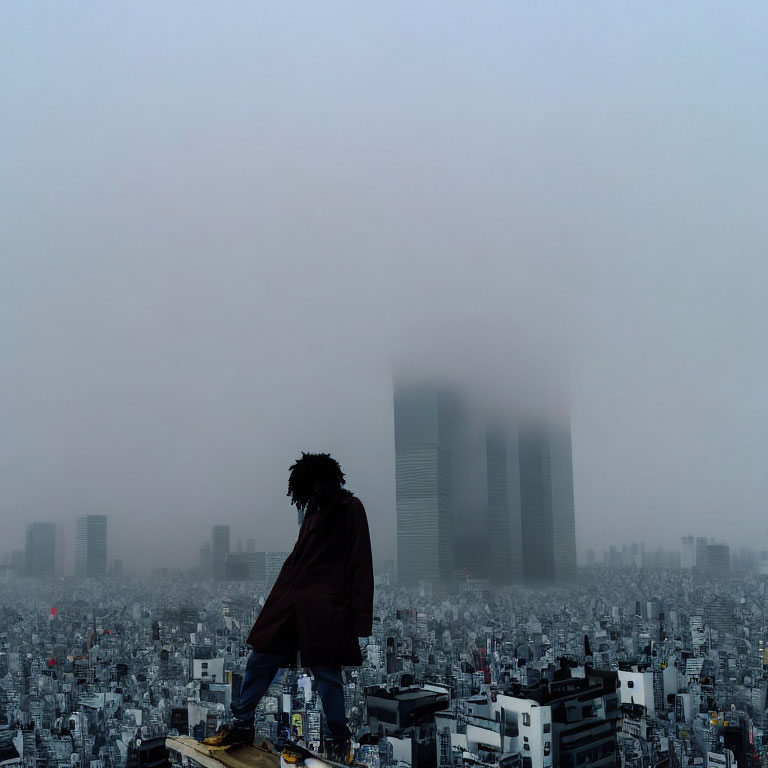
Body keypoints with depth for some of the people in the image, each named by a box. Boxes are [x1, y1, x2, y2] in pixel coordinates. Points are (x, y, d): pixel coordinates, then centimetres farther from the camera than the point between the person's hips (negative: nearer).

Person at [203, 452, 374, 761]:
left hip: (325, 608, -8)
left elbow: (360, 565, -11)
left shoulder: (351, 509, -7)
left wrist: (360, 617, -14)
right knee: (260, 660, 10)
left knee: (326, 673, 0)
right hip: (291, 600, 8)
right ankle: (241, 724, 23)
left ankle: (340, 741, 16)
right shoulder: (314, 513, 17)